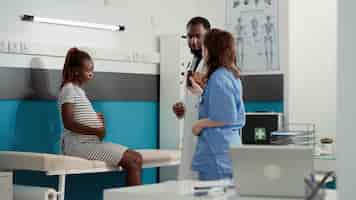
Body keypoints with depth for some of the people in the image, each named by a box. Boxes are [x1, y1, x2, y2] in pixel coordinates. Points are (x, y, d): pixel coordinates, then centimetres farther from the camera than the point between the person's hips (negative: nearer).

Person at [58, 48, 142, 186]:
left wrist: (96, 117, 3)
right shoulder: (69, 89, -8)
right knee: (132, 161, -16)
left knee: (136, 158, 0)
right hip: (80, 144, -9)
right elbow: (68, 123, -19)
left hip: (90, 143, 9)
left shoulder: (78, 90, 20)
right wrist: (96, 131, -22)